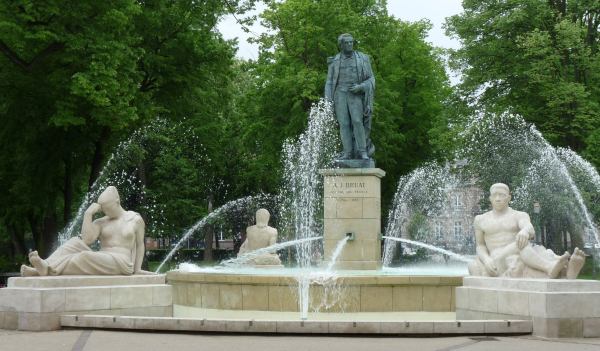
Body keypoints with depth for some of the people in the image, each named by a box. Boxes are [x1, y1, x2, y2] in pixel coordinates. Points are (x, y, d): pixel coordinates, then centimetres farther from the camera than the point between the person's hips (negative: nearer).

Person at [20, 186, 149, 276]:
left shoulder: (135, 219, 9)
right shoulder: (101, 222, 13)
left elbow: (140, 245, 15)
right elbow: (86, 240, -5)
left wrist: (137, 269, 6)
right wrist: (88, 214, -6)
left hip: (121, 264, -4)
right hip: (101, 262, 4)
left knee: (86, 257, -32)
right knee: (76, 243, -21)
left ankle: (48, 270, -41)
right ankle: (45, 266, -40)